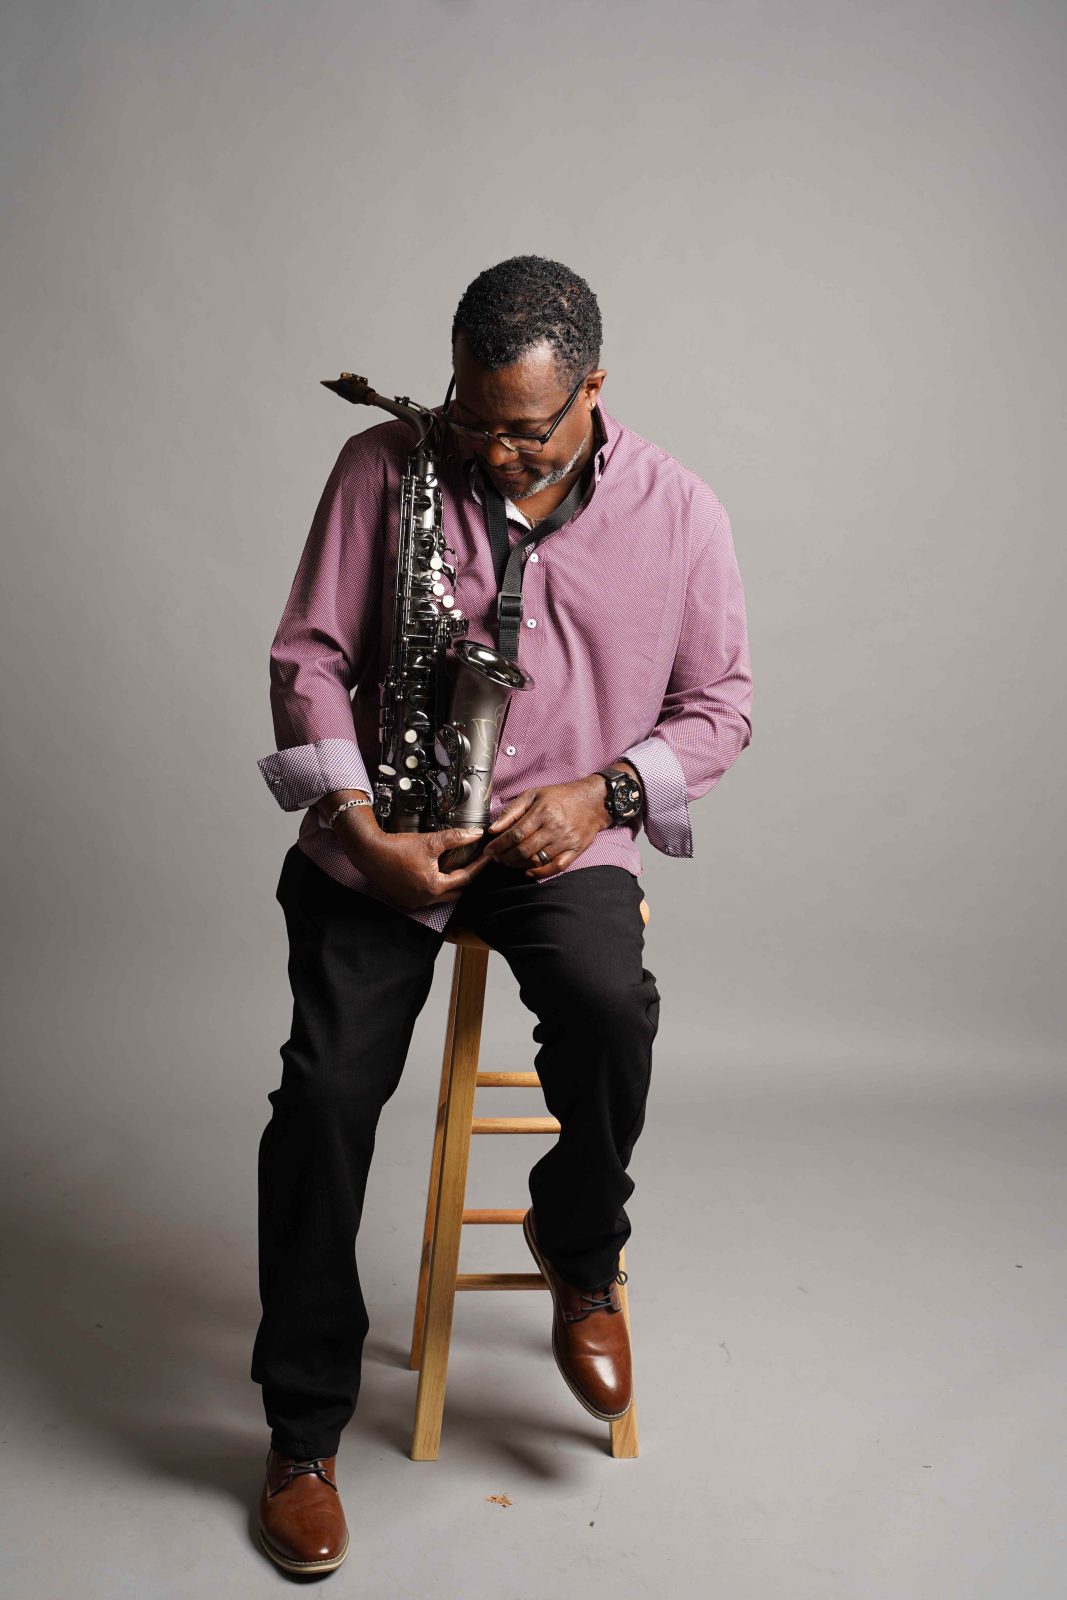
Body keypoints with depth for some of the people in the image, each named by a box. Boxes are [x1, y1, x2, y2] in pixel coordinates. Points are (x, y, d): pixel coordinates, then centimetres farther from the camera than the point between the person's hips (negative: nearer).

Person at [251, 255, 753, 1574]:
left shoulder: (677, 511, 0)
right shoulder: (384, 465, -1)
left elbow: (719, 706, 6)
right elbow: (309, 656, -1)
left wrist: (601, 790, -12)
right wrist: (360, 825, -15)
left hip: (566, 835, 0)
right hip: (381, 834, 1)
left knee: (611, 1008, -31)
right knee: (327, 1089, -16)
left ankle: (580, 1260, 4)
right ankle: (303, 1431, 7)